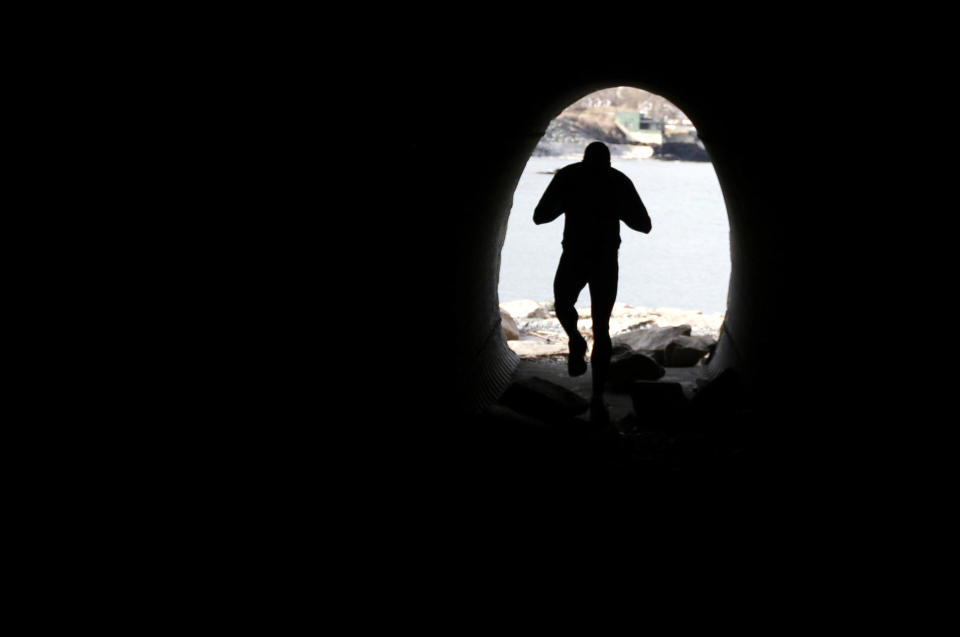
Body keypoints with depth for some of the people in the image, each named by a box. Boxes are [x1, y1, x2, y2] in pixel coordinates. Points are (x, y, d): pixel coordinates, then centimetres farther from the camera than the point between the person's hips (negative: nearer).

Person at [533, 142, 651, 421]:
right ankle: (597, 397, -1)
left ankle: (576, 340, 2)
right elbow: (644, 224, 6)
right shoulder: (620, 180, 5)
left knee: (562, 304, 31)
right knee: (601, 328, 10)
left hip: (574, 258, -1)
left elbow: (540, 216, 4)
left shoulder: (567, 176, 3)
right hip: (607, 260, 1)